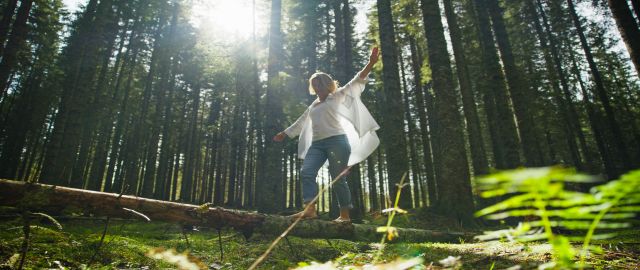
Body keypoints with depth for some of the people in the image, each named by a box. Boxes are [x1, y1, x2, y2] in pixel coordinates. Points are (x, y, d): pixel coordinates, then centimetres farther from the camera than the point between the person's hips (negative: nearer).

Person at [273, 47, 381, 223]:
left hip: (336, 141, -6)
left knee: (338, 178, -8)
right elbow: (300, 122, 37)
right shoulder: (313, 106, 28)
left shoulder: (337, 97, 10)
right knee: (306, 173, -14)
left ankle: (345, 215, -2)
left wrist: (370, 63, -12)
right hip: (317, 144, 6)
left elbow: (355, 82, -1)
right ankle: (310, 209, -19)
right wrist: (284, 133, 44)